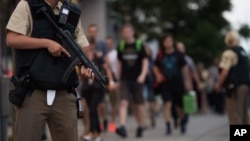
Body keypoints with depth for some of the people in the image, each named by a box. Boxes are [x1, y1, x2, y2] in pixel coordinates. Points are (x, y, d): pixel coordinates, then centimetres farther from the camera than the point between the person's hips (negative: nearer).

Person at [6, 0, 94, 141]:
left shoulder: (73, 13, 14)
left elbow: (82, 48, 14)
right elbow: (12, 39, -8)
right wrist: (47, 43, -13)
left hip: (64, 95, 4)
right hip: (33, 93, -4)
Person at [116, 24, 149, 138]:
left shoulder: (139, 45, -1)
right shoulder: (121, 46, 7)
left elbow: (145, 61, -3)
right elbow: (119, 63, 14)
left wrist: (143, 75, -17)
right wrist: (117, 79, 12)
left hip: (137, 80, -1)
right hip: (125, 80, 1)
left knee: (139, 105, 6)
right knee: (123, 103, -14)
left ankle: (141, 127, 22)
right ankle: (122, 127, -24)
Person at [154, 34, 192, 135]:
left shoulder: (178, 55, 1)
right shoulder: (160, 56, 3)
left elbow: (185, 68, 4)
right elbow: (156, 67, 17)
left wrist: (188, 82, 1)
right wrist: (158, 75, -3)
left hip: (178, 83, 0)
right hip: (165, 84, 0)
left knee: (179, 106, 8)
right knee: (167, 104, -15)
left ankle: (182, 123, 35)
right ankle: (168, 126, -14)